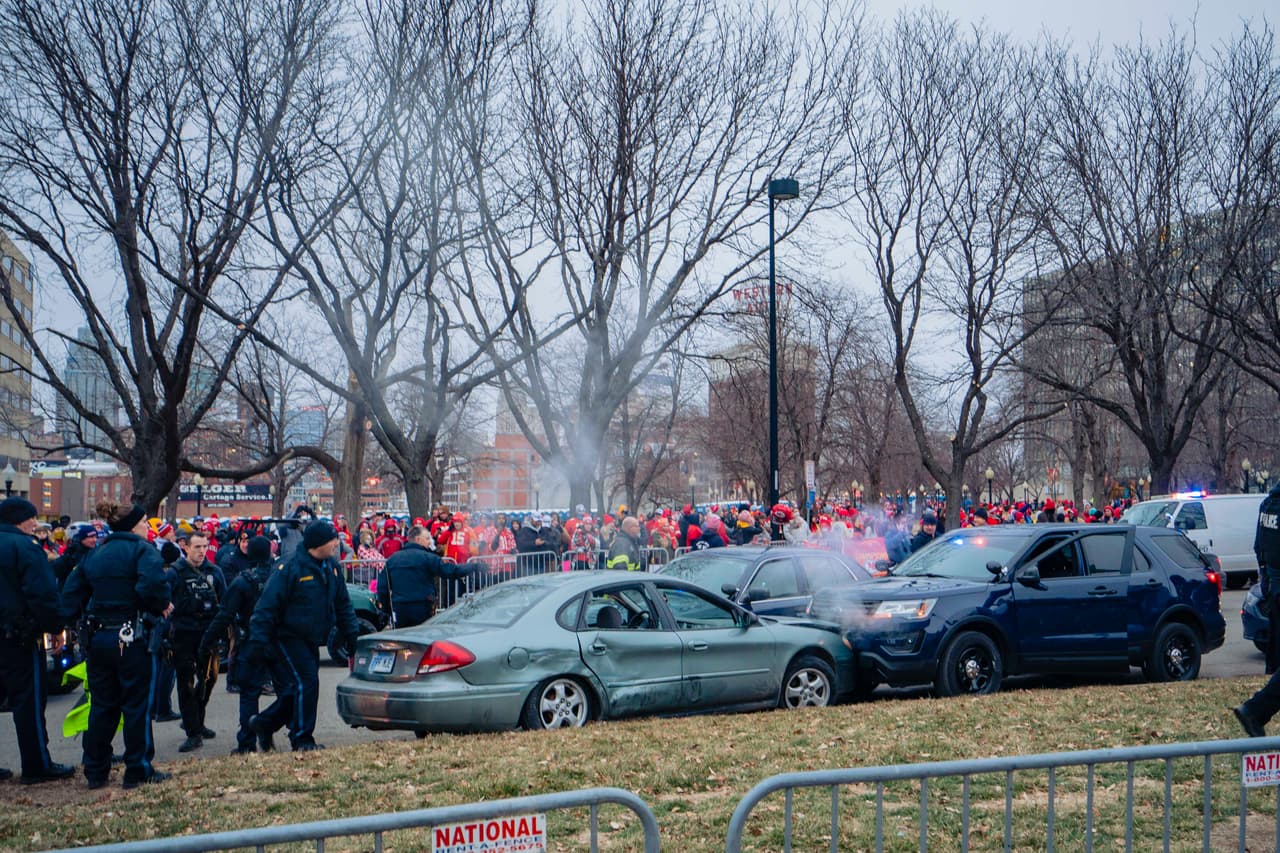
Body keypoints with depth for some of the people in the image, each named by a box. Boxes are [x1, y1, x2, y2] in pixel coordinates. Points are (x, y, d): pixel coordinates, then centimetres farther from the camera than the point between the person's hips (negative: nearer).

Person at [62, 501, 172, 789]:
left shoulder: (95, 553, 14)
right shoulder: (142, 550, -8)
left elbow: (72, 591, 11)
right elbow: (152, 585, -25)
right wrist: (162, 606, -9)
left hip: (97, 636, 7)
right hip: (129, 638, -7)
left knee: (102, 705, 15)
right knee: (137, 704, 2)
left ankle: (95, 771, 18)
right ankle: (138, 770, 6)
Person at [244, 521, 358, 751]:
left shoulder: (332, 568, 6)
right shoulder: (290, 568, -17)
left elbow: (343, 605, 18)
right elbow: (267, 607, -16)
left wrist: (351, 633, 10)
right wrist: (258, 643, -19)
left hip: (311, 641, 8)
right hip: (288, 638, -8)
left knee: (296, 690, 10)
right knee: (305, 685, -12)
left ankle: (263, 724, 29)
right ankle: (302, 739, -1)